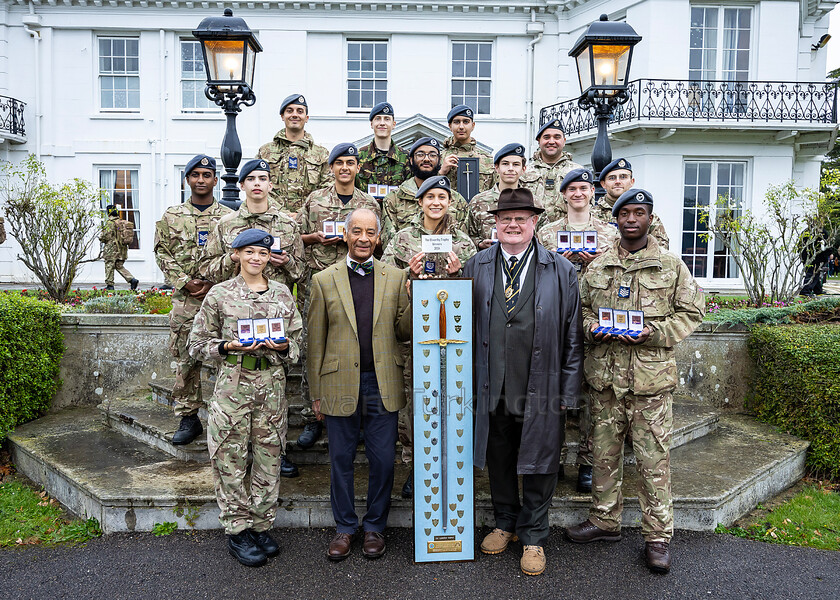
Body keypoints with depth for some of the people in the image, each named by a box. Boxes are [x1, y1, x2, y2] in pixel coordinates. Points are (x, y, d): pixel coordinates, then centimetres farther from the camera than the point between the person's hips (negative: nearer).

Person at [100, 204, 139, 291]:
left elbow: (107, 236, -14)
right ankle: (132, 280, -2)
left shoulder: (110, 223, -12)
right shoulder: (122, 222, 10)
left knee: (109, 266, 3)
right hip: (122, 248, 7)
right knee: (120, 266, 12)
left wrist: (100, 237, 6)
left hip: (112, 248, -7)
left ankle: (109, 285, 6)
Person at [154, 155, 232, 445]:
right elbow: (163, 254, 6)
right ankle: (188, 418, 15)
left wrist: (213, 284, -9)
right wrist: (185, 282, -7)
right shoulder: (171, 216, 10)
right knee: (185, 360, 4)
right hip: (185, 299, 1)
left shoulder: (228, 217, 6)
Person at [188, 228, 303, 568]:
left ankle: (261, 526, 23)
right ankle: (237, 531, 18)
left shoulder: (282, 293, 8)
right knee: (232, 459, 3)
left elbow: (297, 338, 13)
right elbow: (198, 343, 4)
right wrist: (228, 346, -13)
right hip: (233, 383, -2)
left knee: (269, 457, 8)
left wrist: (283, 346, -9)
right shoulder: (219, 294, 1)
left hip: (272, 384, 2)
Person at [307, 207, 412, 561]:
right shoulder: (324, 280, 2)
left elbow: (404, 333, 5)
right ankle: (344, 528, 30)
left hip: (383, 386, 1)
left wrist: (412, 297, -12)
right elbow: (315, 341, 3)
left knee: (382, 461, 8)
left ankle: (375, 527, 28)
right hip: (340, 387, 0)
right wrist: (315, 393, 3)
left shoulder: (395, 278, 5)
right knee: (341, 460, 11)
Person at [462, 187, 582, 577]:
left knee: (539, 464, 10)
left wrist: (568, 391, -3)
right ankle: (505, 523, 39)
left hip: (540, 391, -2)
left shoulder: (561, 271, -1)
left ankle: (533, 537, 30)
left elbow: (573, 336, 0)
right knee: (498, 461, 16)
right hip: (492, 391, 2)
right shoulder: (476, 267, 4)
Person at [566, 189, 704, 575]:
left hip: (651, 376, -3)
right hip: (604, 374, 3)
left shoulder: (672, 266, 3)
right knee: (604, 452, 12)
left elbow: (691, 312, 3)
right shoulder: (597, 266, 11)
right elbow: (581, 307, 17)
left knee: (654, 457, 1)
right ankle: (605, 521, 29)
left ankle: (657, 536, 16)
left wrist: (654, 332, -12)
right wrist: (590, 327, -5)